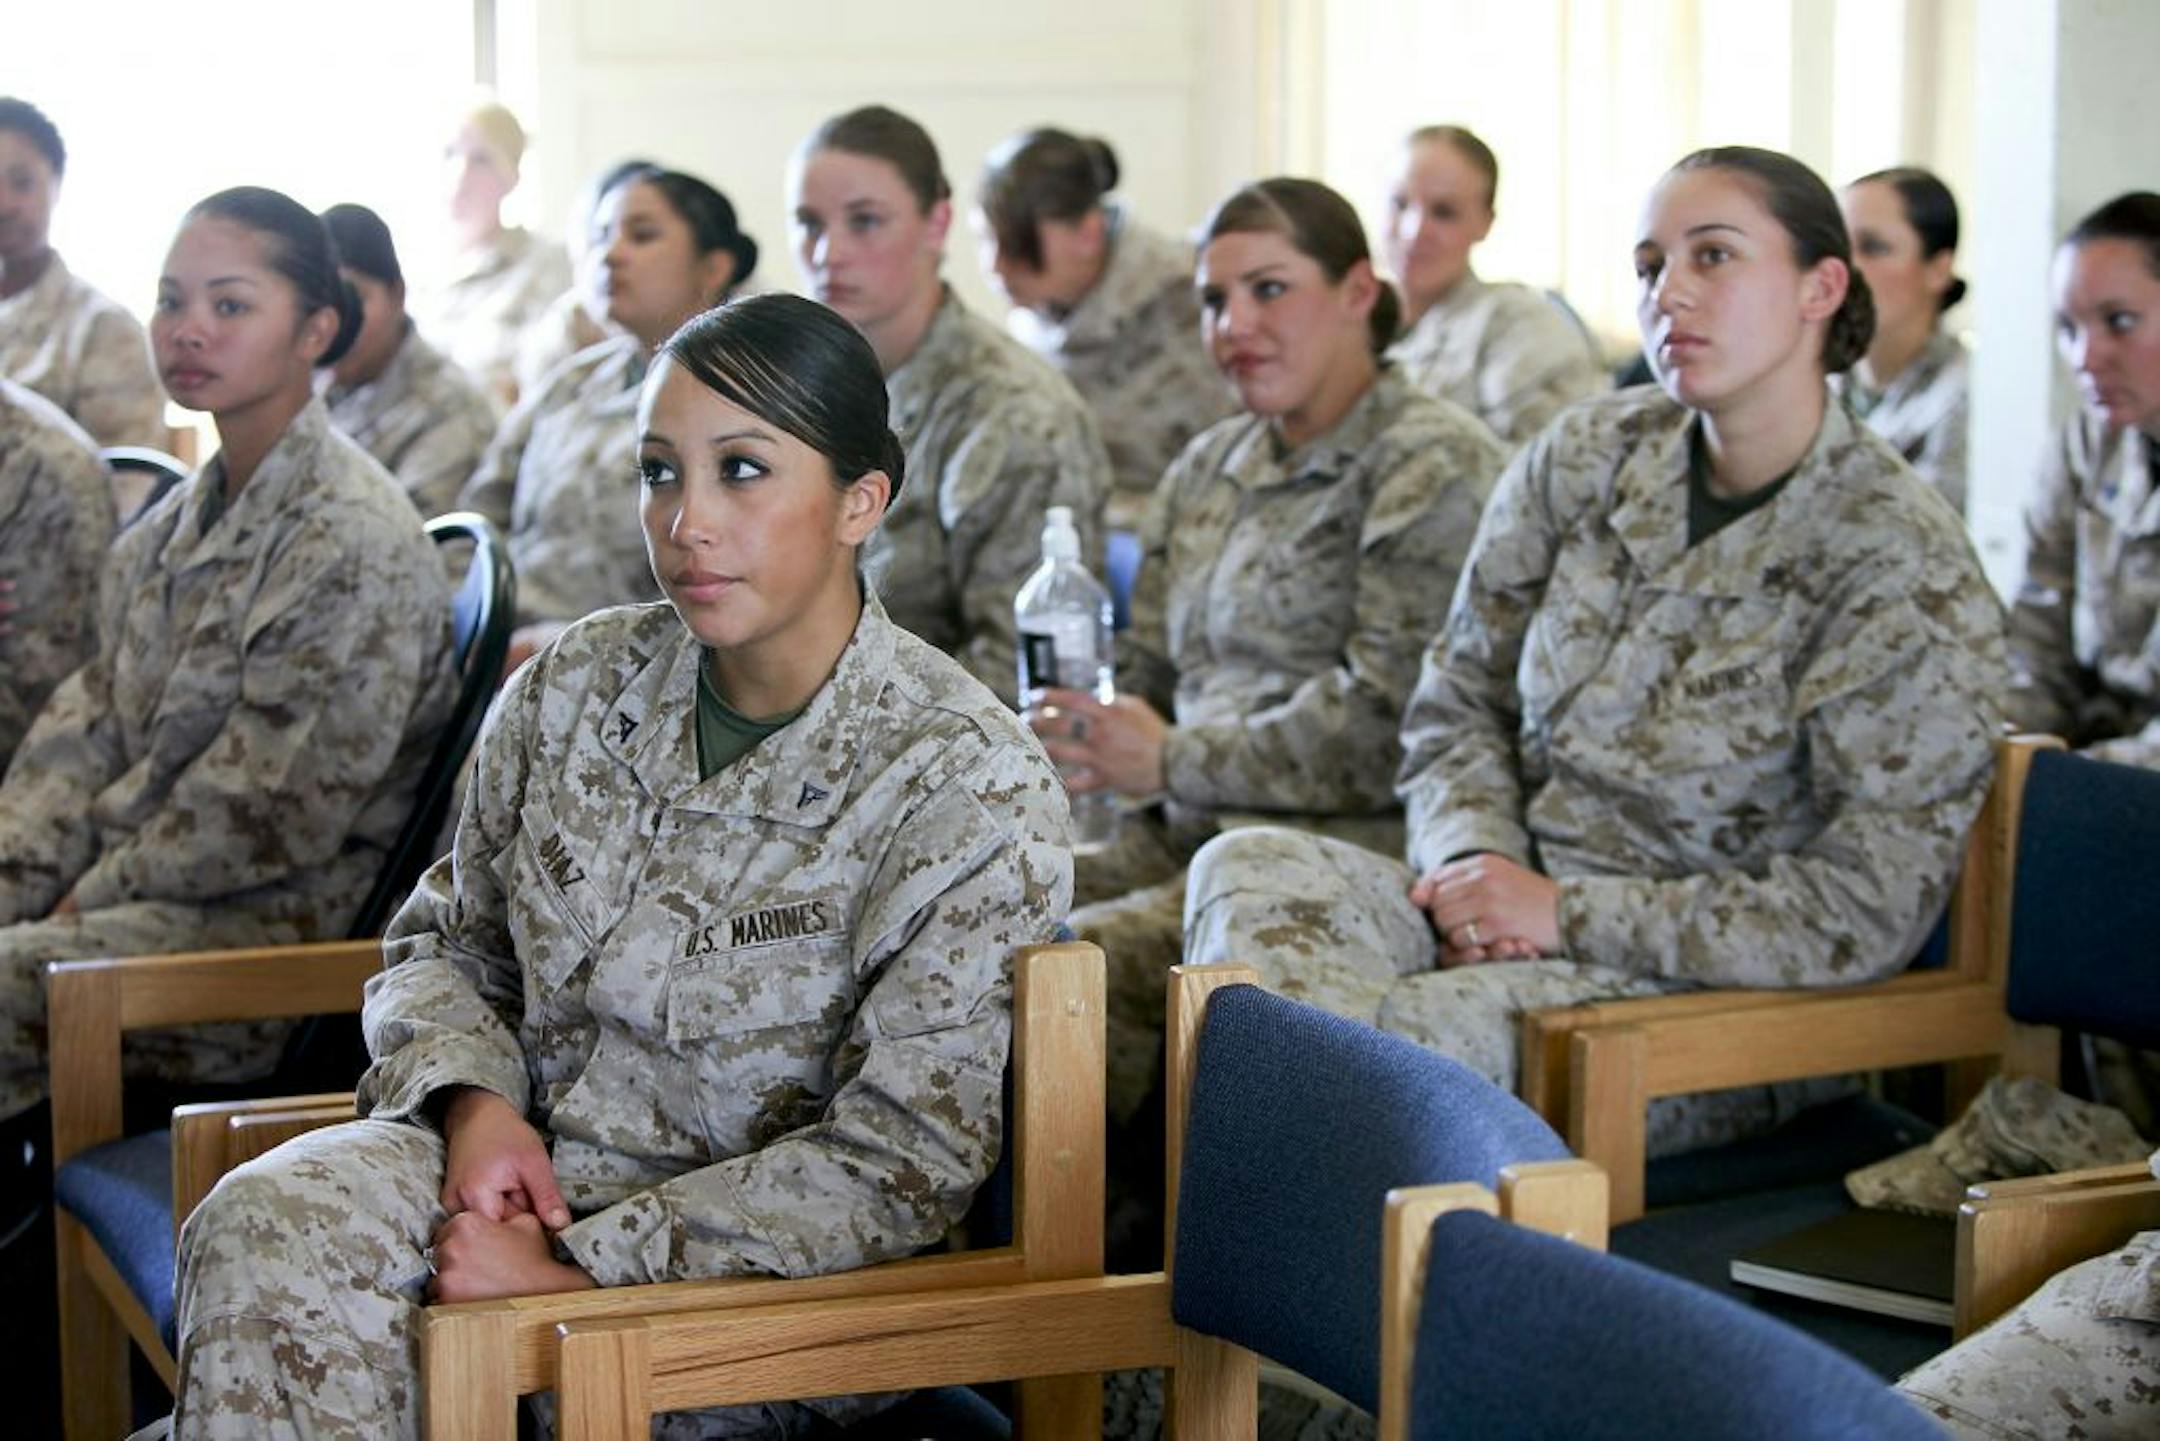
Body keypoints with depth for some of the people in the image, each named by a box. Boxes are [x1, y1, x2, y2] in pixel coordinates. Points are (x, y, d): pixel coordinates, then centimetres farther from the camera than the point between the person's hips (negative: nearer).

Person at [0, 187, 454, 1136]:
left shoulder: (355, 542, -16)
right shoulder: (188, 515, 13)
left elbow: (270, 812, -18)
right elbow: (91, 719, 13)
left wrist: (90, 899, -11)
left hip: (277, 921, -8)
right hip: (141, 878, 8)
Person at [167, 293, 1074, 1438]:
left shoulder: (968, 789, -13)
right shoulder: (575, 686, 3)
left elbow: (898, 1162, -16)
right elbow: (448, 943, 16)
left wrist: (581, 1265, -20)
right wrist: (475, 1100, -8)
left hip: (754, 1274, -5)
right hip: (523, 1160, 5)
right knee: (259, 1224, -27)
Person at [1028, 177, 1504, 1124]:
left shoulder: (1432, 465, -4)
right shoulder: (1207, 468, 22)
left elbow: (1389, 711, -14)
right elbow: (1147, 668, 24)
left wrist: (1175, 762, -12)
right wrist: (1087, 732, -1)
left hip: (1351, 850, -7)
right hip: (1184, 836, 8)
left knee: (1085, 958, -30)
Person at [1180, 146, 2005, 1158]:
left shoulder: (1902, 565, -11)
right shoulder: (1586, 458, 6)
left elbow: (1866, 913, -14)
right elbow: (1458, 705, 14)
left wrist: (1566, 913, -15)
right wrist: (1477, 861, -9)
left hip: (1713, 1000, -6)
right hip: (1514, 914, 6)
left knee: (1396, 1027, -33)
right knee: (1248, 868, -24)